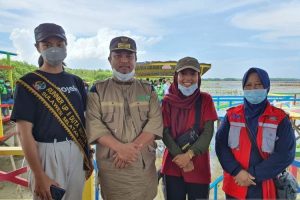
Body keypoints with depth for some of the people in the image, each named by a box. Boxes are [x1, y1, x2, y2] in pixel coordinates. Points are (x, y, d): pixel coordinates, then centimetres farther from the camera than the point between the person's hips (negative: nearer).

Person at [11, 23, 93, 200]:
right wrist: (39, 175, -15)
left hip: (77, 152, 5)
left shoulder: (76, 81, 9)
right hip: (47, 154, -4)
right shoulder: (28, 83, -5)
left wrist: (88, 157, 10)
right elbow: (24, 131, -10)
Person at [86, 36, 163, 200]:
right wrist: (120, 148, -20)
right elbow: (94, 124, -7)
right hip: (111, 165, -1)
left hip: (144, 164, 2)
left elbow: (155, 122, -3)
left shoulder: (148, 90, 8)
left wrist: (134, 146, -17)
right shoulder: (98, 90, 4)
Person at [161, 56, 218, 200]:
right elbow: (165, 132, -5)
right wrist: (180, 156, -15)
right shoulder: (168, 101, 1)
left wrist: (189, 154, -17)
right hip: (173, 164, 0)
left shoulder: (205, 100, 0)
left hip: (199, 165, 0)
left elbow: (208, 132, -7)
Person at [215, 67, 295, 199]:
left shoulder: (280, 118, -4)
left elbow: (286, 154, -10)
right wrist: (237, 171, -17)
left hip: (264, 189, -1)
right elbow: (221, 145, -4)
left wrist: (254, 174, -15)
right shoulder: (232, 115, 0)